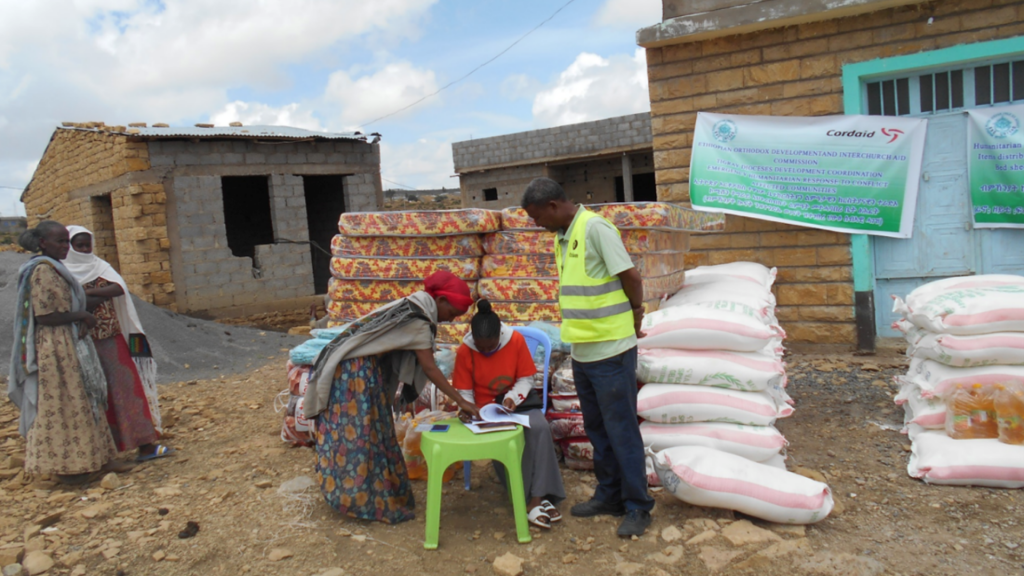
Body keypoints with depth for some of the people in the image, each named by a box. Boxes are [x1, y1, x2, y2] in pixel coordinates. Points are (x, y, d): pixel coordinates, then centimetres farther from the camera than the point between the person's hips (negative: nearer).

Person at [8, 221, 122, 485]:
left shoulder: (54, 269, 13)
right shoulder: (42, 271, -16)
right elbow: (44, 316, -22)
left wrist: (84, 320, -5)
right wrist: (81, 315, -12)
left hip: (70, 346, 10)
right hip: (55, 348, -10)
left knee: (81, 402, 13)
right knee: (62, 406, -2)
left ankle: (89, 460, 22)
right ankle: (67, 467, 7)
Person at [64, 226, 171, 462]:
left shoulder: (100, 266, 9)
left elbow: (119, 288, -9)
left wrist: (87, 293, -16)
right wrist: (102, 294, -16)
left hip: (113, 339, 3)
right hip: (85, 343, -3)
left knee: (128, 388, -1)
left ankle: (145, 445, 1)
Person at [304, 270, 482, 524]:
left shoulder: (413, 307, 10)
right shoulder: (418, 319, -18)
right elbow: (430, 368, -18)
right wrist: (461, 401, -16)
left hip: (365, 367, 10)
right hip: (357, 369, -10)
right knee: (360, 431, -3)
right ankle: (362, 499, 6)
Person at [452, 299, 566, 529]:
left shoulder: (516, 340, -9)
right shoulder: (464, 351, -9)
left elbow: (526, 378, -3)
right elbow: (465, 393, -1)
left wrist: (512, 398, -21)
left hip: (517, 402, 1)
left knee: (539, 427, -31)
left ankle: (538, 497, -28)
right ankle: (531, 499, -21)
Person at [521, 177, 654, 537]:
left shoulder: (595, 228, -16)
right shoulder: (562, 237, 11)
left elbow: (631, 277, -15)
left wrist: (635, 318, -1)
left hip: (611, 351, -9)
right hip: (582, 352, 9)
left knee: (621, 430, 1)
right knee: (597, 429, 17)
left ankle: (638, 507, 14)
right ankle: (609, 496, 32)